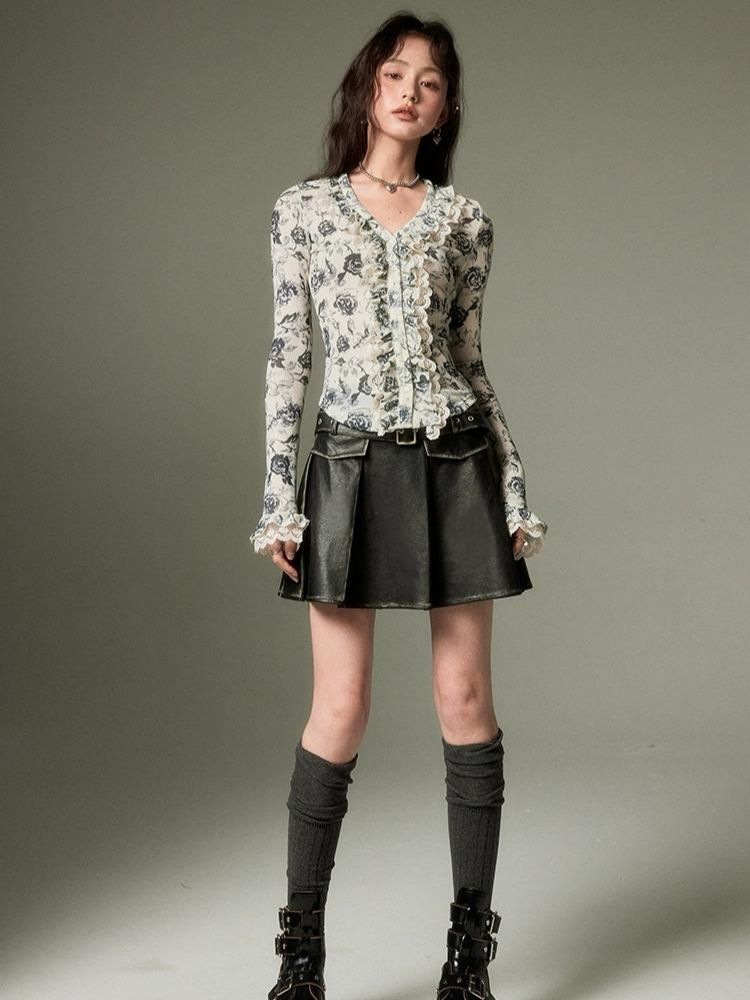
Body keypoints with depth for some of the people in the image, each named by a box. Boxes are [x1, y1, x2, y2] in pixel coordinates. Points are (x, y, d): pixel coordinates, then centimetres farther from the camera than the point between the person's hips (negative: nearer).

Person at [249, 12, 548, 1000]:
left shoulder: (464, 221, 8)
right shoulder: (303, 209, 5)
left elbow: (471, 360, 11)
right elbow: (287, 357, 3)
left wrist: (517, 490, 6)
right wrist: (278, 497, -3)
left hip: (456, 465, 2)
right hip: (351, 470, -1)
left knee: (466, 697, 3)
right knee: (340, 708, -1)